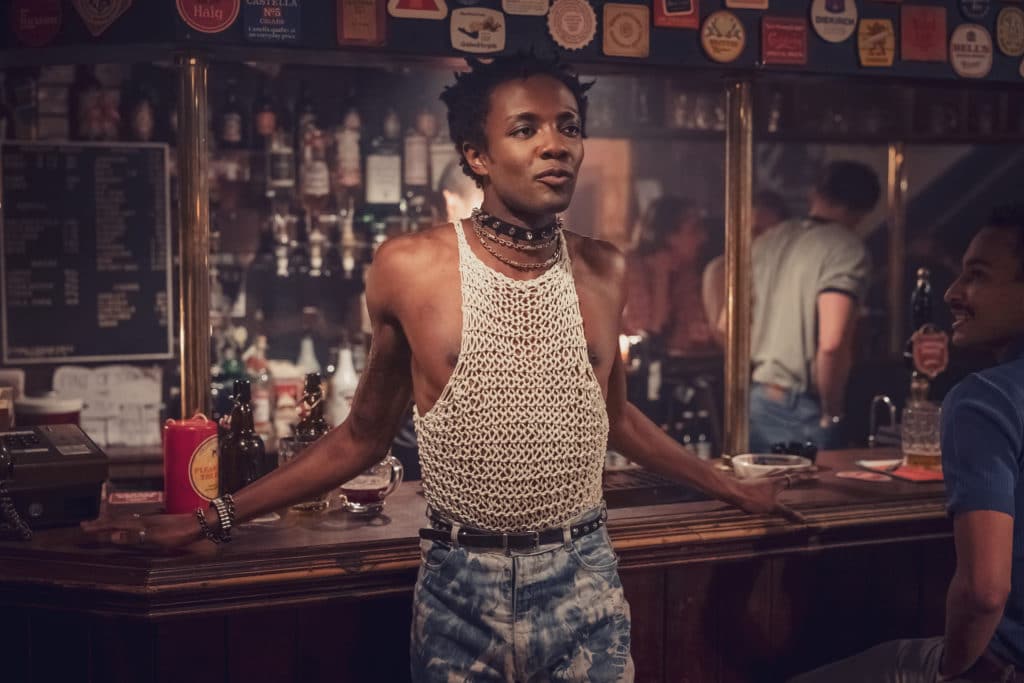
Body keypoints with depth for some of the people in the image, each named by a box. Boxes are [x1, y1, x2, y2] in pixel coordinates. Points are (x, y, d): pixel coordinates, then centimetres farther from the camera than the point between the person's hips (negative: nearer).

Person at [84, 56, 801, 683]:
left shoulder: (602, 270, 2)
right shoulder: (411, 268, -6)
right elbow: (365, 435, 4)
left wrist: (733, 489, 25)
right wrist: (214, 518, 3)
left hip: (583, 581, 2)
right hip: (458, 586, -2)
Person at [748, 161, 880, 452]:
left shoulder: (766, 240, 9)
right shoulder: (848, 250, -10)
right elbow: (832, 344, -21)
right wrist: (831, 414, -8)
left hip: (755, 403, 6)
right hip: (802, 413, -6)